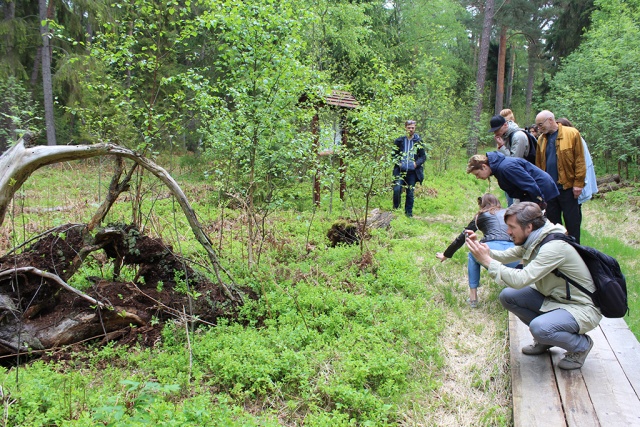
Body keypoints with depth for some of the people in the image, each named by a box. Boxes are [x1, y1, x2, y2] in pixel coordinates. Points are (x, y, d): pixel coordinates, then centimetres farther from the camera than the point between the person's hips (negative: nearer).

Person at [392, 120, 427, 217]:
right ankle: (395, 208, 5)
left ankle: (409, 212, 17)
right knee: (397, 189, -15)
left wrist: (417, 163, -10)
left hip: (412, 172, 0)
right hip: (400, 171, 0)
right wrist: (397, 162, -5)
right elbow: (393, 154, 12)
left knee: (410, 193, 5)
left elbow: (423, 156, 8)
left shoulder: (418, 141, 4)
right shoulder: (399, 140, 4)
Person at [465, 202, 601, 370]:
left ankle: (581, 345, 0)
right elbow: (506, 255, 3)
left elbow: (521, 279, -35)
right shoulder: (534, 239, -2)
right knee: (507, 295, -6)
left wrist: (487, 261, -29)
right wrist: (480, 248, -14)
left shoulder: (554, 247, -29)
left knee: (539, 327, -33)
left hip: (582, 308, -8)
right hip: (554, 298, 9)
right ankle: (545, 338, 13)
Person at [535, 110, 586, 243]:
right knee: (552, 221, 12)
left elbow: (580, 160, -7)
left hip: (567, 187, -4)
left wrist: (578, 183, -11)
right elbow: (538, 164, 10)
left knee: (572, 221, 5)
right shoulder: (541, 139, 9)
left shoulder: (572, 133, -5)